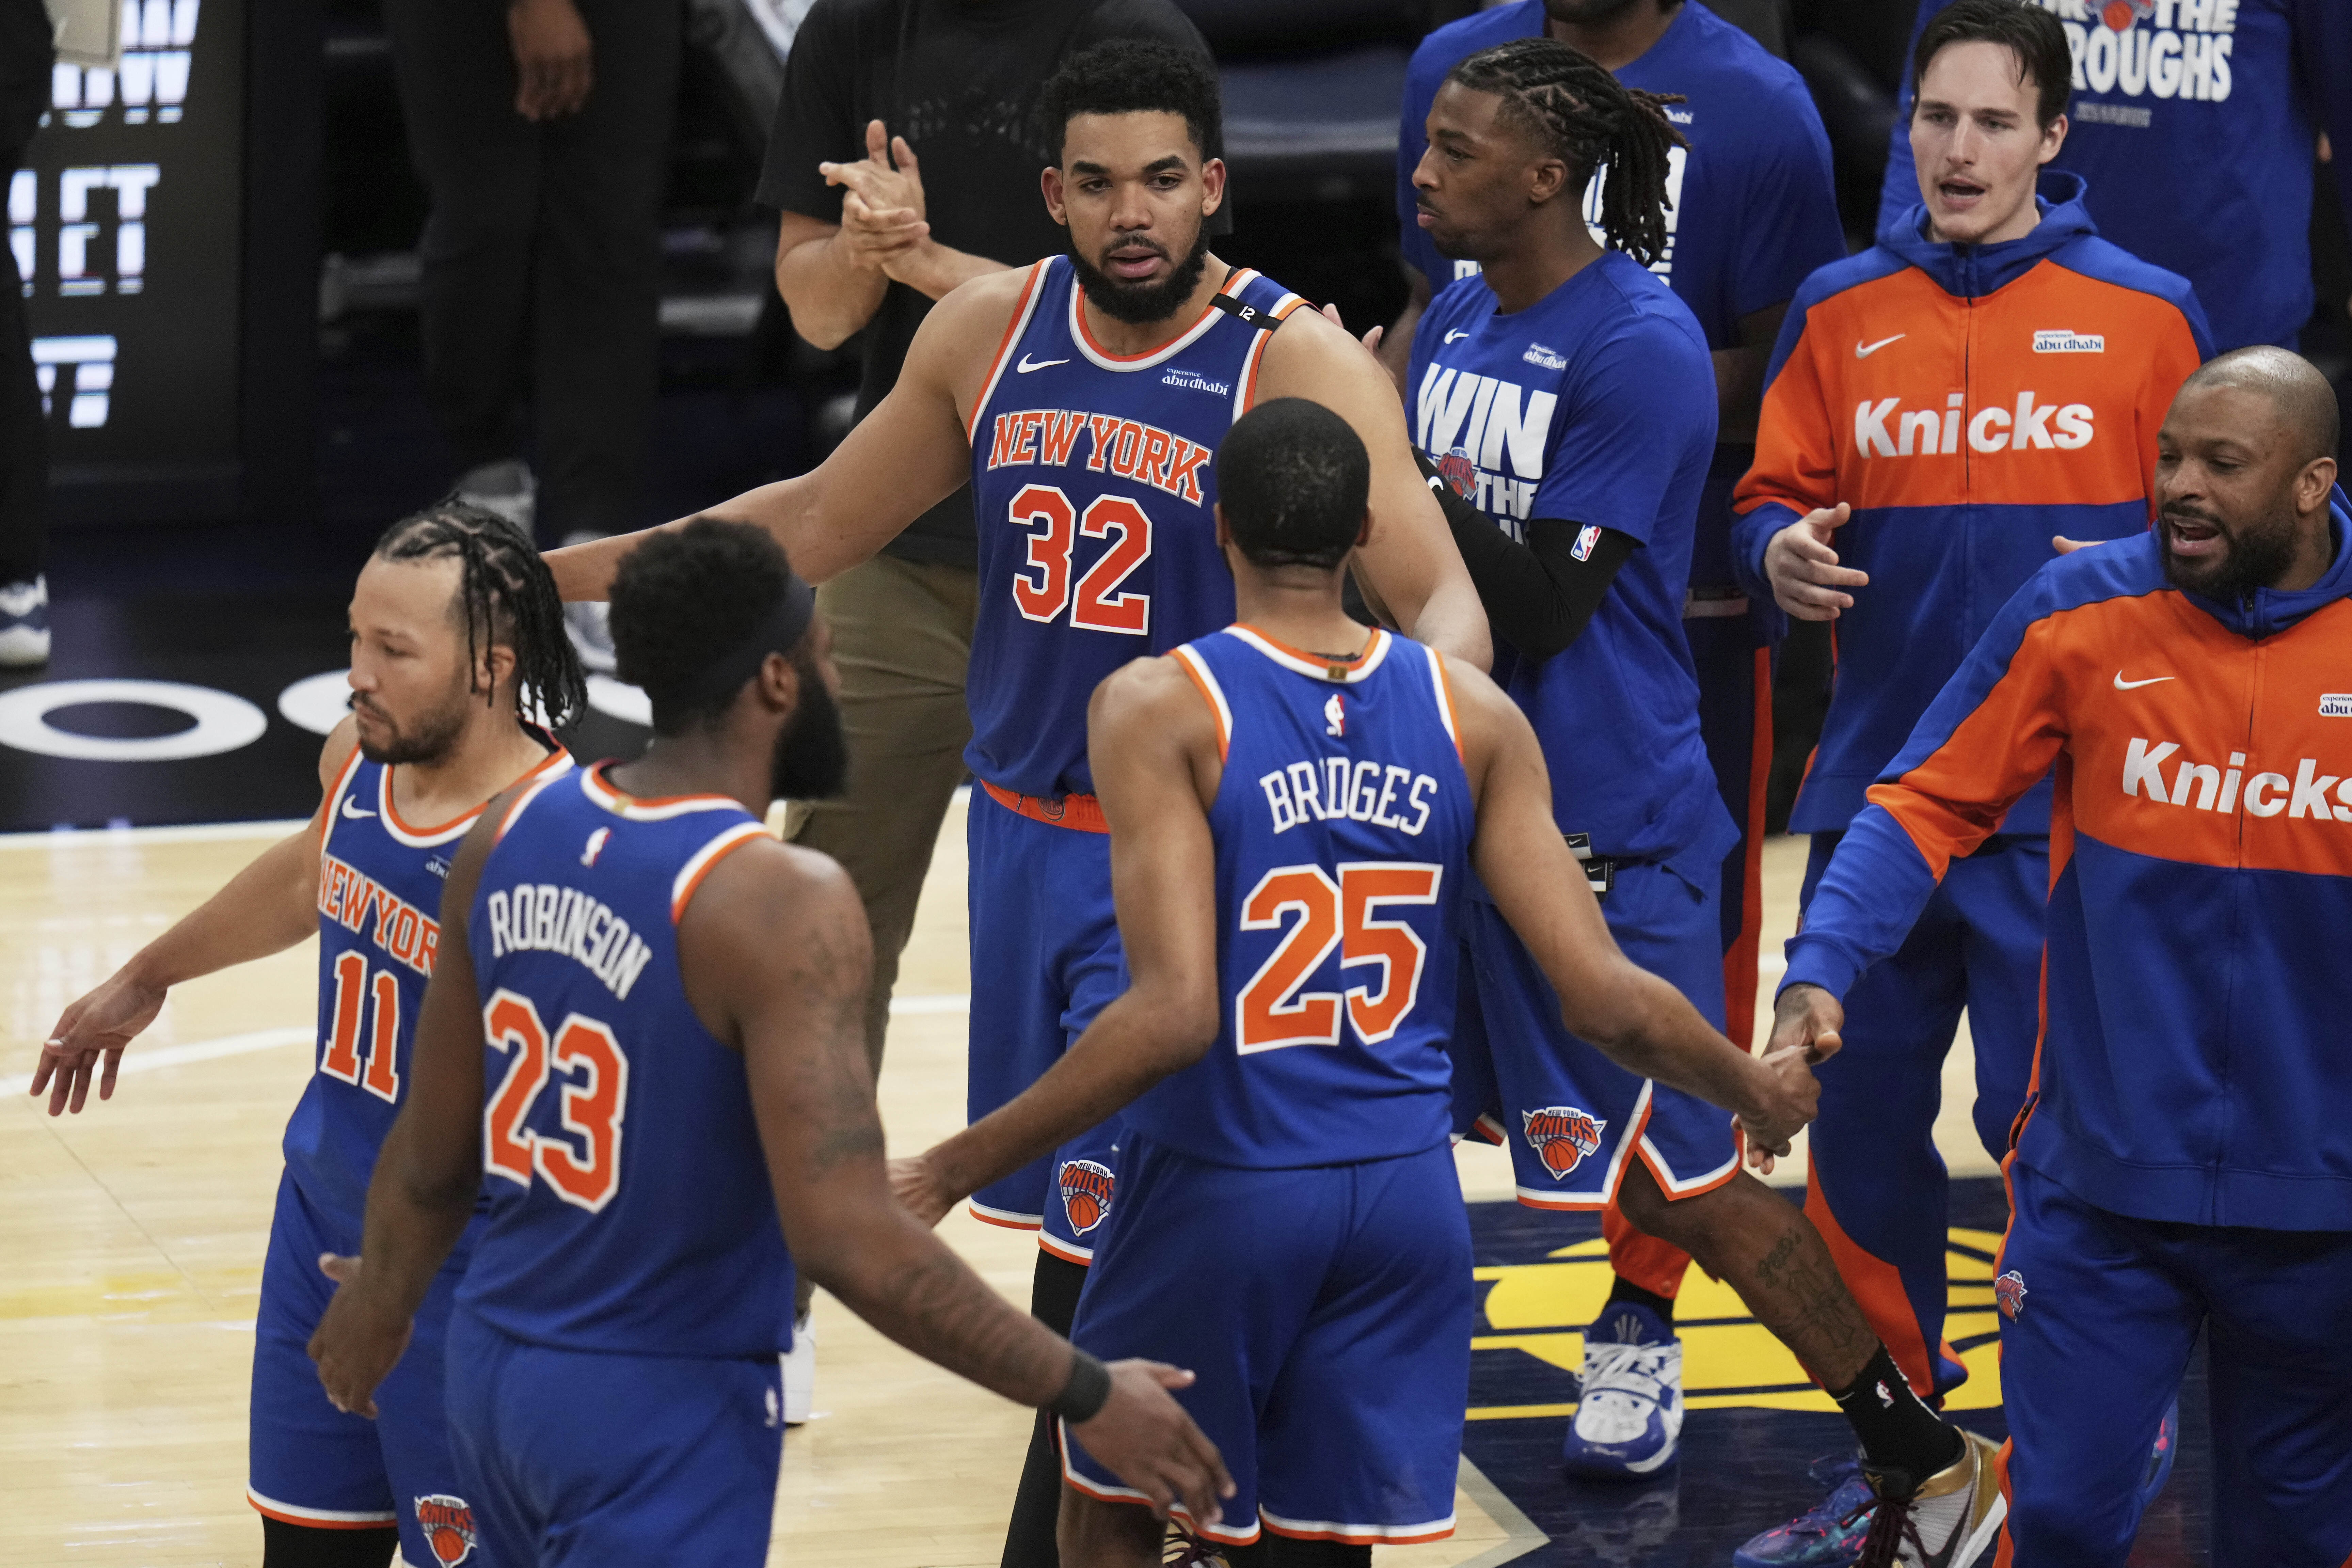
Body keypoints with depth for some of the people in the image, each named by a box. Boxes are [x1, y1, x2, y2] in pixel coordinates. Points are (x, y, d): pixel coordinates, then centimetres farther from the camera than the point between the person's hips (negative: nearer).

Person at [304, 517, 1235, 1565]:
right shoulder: (780, 901, -21)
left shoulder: (512, 835, 1)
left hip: (498, 1367, 8)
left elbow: (433, 1154, 11)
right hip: (662, 1413, -8)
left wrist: (378, 1307, 30)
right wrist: (1086, 1396, -19)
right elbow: (845, 1238, -27)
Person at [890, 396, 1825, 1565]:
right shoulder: (1474, 716, 0)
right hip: (1406, 1197, 3)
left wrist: (956, 1171, -18)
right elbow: (1605, 1000, -5)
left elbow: (1175, 1015, -22)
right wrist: (1760, 1094, 15)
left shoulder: (1158, 710, -12)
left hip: (1221, 1193, -3)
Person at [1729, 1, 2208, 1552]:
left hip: (2063, 799, -3)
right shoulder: (1841, 312, 9)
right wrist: (1783, 551, -9)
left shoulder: (2142, 314, 2)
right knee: (1857, 1119, 6)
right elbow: (1773, 497, 13)